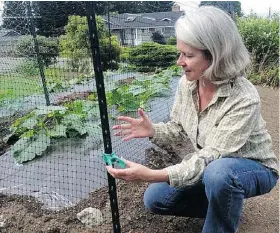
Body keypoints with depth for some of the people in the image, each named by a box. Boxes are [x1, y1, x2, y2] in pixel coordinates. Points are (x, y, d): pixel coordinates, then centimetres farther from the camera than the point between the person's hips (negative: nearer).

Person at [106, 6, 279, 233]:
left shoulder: (244, 100, -33)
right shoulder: (187, 82, -14)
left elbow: (210, 158, -35)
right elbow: (178, 128, 0)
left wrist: (151, 175, -43)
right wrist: (153, 130, -22)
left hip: (254, 168, -5)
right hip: (211, 167, 6)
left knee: (218, 173, -41)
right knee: (155, 198, -1)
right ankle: (225, 208, 16)